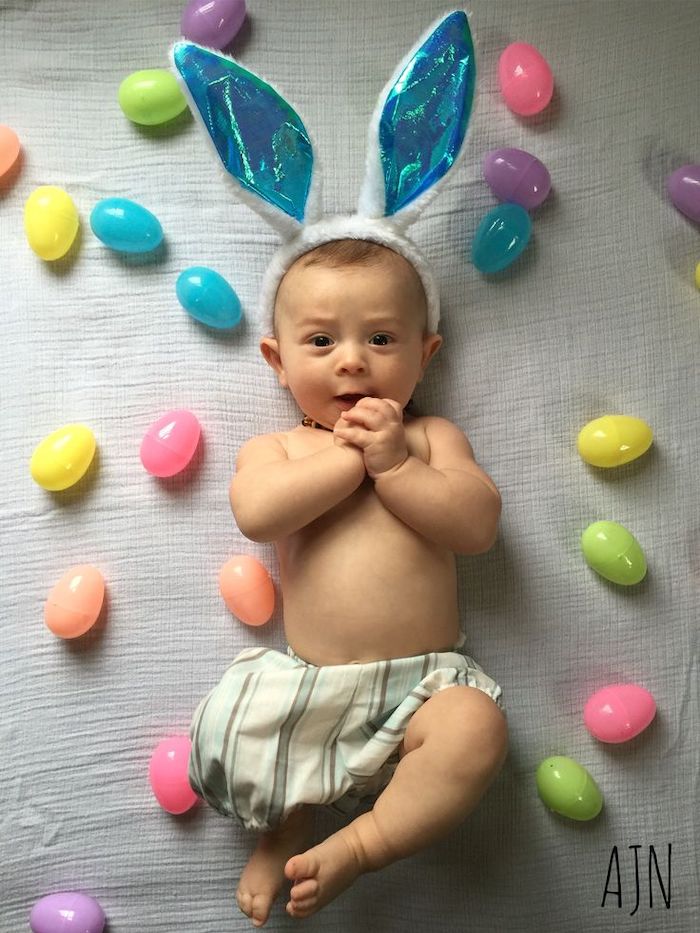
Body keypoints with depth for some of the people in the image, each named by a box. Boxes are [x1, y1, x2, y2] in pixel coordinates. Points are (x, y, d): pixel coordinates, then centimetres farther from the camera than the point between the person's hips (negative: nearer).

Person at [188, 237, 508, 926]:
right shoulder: (275, 447, 9)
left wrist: (394, 461, -11)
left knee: (476, 727, -29)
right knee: (220, 737, -16)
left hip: (422, 683, -1)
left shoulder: (430, 436, 11)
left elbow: (478, 526, -4)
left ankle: (357, 846, -11)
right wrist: (355, 456, -11)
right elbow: (256, 513, -15)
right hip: (304, 685, 1)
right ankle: (287, 818, 15)